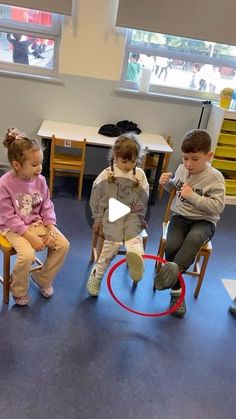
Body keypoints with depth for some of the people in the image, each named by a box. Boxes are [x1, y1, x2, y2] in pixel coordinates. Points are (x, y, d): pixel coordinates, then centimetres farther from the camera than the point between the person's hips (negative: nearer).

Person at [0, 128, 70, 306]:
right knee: (27, 255, -29)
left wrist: (51, 229, -12)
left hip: (38, 223, 5)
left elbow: (47, 207, 2)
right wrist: (30, 236, -24)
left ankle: (43, 279, 13)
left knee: (63, 244, -11)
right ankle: (19, 290, 3)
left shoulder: (40, 180, -5)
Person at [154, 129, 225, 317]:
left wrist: (193, 196, -23)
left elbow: (218, 206, -18)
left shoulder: (215, 178, -12)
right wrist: (167, 183, 0)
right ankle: (176, 290, -7)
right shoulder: (182, 169, 3)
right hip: (181, 216, 3)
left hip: (204, 221, -3)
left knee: (194, 238, -38)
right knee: (171, 245, -22)